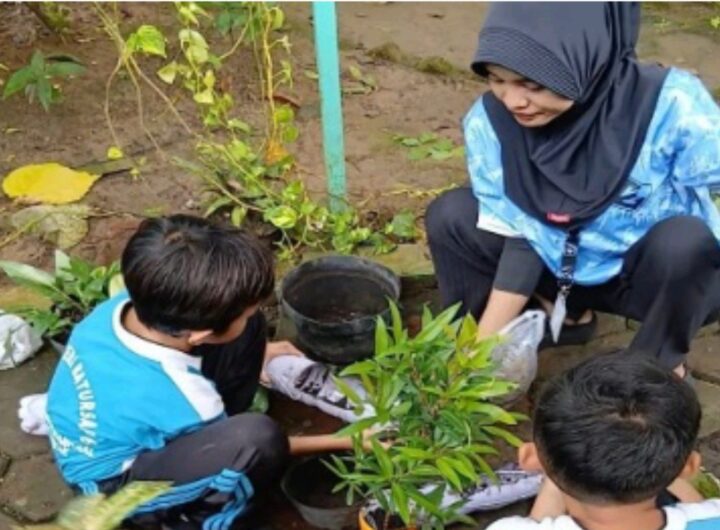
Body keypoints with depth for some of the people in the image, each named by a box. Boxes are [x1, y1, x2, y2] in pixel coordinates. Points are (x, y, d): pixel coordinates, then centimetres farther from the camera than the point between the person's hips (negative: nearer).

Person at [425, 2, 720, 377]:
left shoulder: (669, 103, -29)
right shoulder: (490, 120, -18)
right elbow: (521, 237, -12)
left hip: (656, 274, -3)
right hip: (564, 272, 3)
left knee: (683, 240, -35)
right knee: (450, 216, -13)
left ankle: (660, 359, -5)